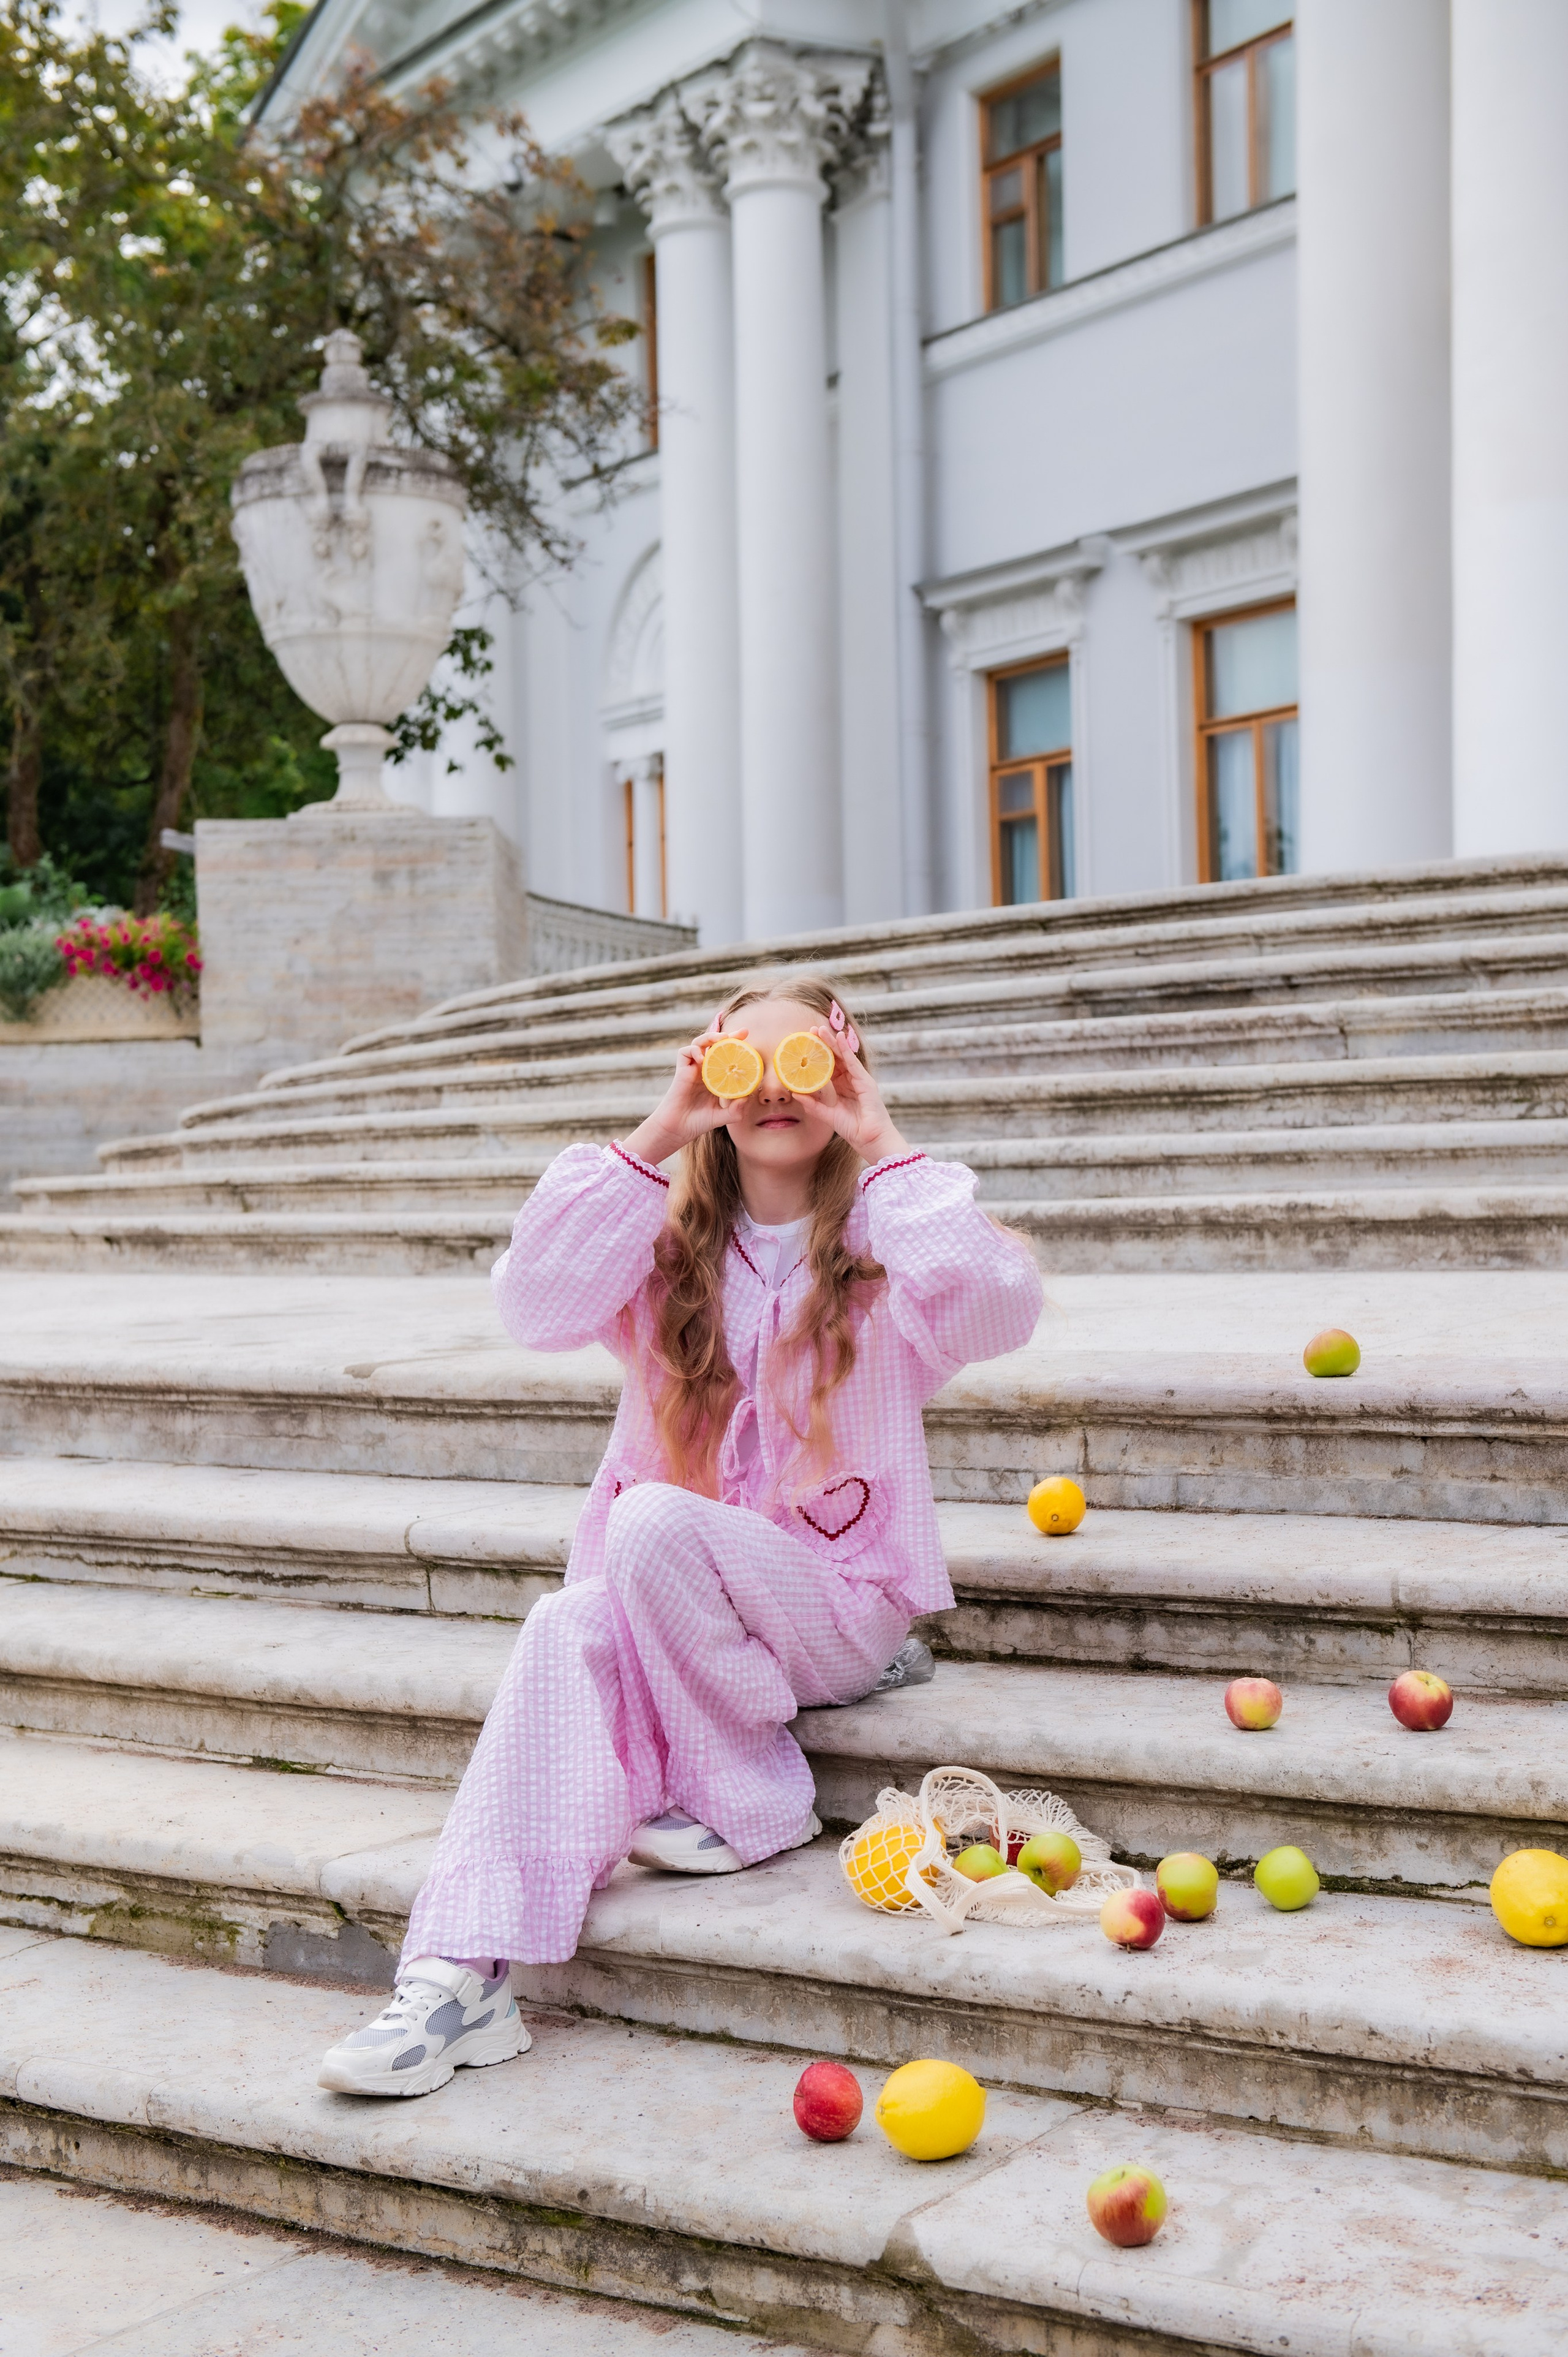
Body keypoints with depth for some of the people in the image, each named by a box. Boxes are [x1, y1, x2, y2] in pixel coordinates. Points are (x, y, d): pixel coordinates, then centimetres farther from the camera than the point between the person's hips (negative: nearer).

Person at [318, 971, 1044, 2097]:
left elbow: (999, 1308, -22)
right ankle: (462, 1975, -35)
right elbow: (537, 1305, -11)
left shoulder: (879, 1243, 0)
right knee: (566, 1632, -29)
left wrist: (886, 1146, -16)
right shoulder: (674, 1246, 8)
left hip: (841, 1596, -3)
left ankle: (753, 1803, -12)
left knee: (650, 1520, -30)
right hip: (667, 1594, 3)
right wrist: (652, 1139, -11)